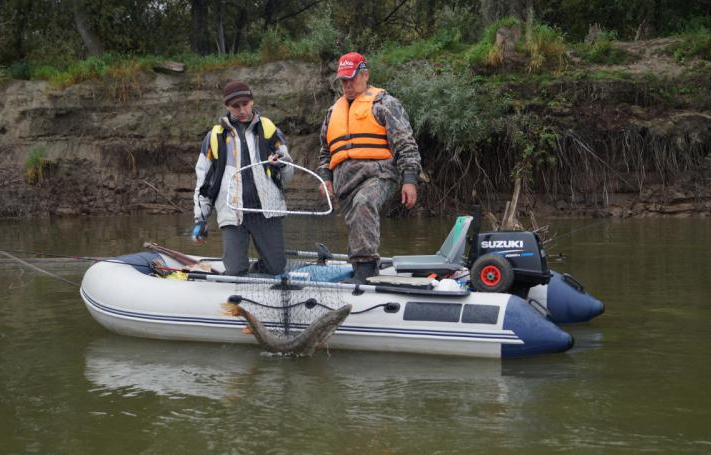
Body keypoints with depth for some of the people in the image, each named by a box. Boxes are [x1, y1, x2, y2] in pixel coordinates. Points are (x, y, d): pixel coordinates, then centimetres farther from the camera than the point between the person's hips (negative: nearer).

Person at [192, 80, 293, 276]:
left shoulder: (269, 130, 10)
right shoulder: (215, 136, 11)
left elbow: (288, 175, 13)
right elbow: (203, 180, 16)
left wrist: (282, 166, -11)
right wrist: (200, 220, 11)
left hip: (266, 211, 0)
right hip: (232, 214, 0)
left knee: (276, 269, -4)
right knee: (236, 272, -10)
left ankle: (257, 270, 28)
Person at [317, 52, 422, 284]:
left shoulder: (383, 103, 7)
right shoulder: (334, 111, 26)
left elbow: (405, 144, 0)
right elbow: (325, 150, 34)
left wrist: (409, 179, -10)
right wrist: (326, 177, 16)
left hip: (378, 175, -7)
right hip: (345, 181, 7)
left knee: (363, 203, -35)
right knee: (356, 229, 4)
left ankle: (366, 266, -40)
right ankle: (363, 275, 11)